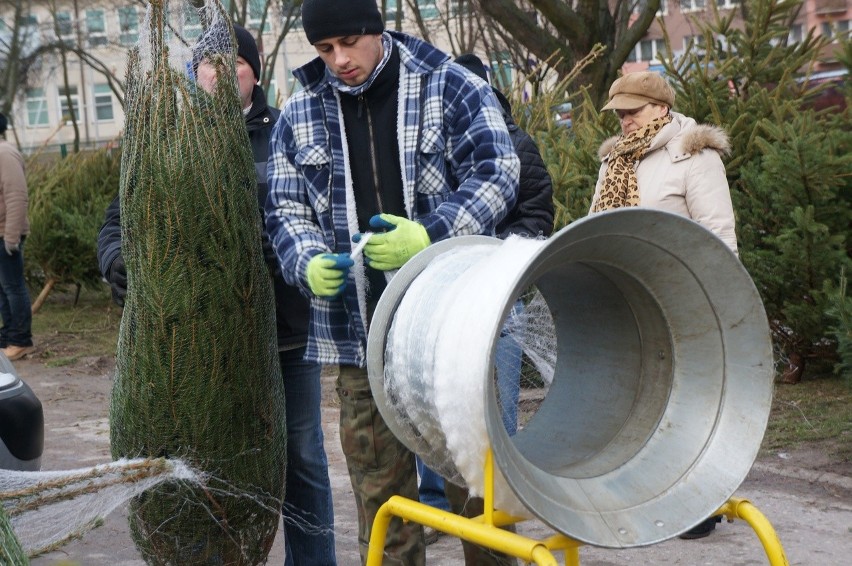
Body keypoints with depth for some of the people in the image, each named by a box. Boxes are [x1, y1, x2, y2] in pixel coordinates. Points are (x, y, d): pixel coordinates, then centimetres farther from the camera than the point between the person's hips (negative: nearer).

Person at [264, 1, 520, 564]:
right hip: (361, 330, 2)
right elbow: (287, 210, 10)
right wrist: (309, 264, -12)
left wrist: (430, 235, -20)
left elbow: (496, 172, -6)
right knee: (379, 484, 6)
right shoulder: (299, 116, 9)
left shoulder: (449, 87, 0)